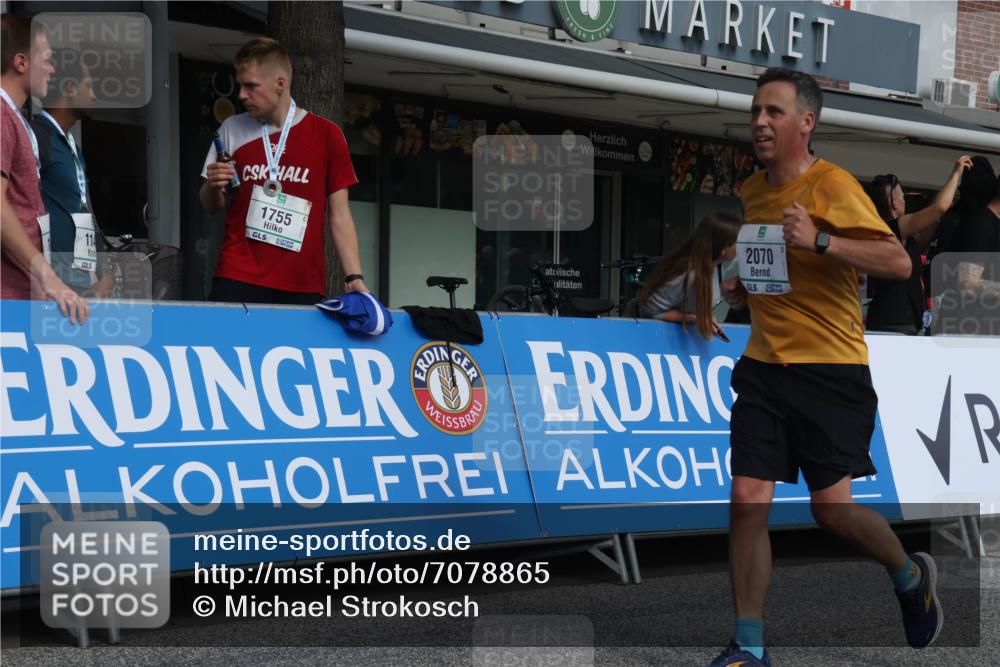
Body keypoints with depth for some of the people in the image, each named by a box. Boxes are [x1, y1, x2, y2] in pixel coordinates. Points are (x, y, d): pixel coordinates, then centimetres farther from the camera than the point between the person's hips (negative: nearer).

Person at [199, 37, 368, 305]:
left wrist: (354, 278, -4)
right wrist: (213, 187, -6)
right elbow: (212, 206, 16)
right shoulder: (232, 130, 8)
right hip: (237, 280, 1)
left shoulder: (325, 135, 2)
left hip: (302, 286, -1)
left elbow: (338, 215, 4)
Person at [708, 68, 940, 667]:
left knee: (832, 508, -3)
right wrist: (740, 287, 11)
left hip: (830, 370, -6)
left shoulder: (833, 186, -11)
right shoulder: (752, 191, 11)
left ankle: (912, 578, 27)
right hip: (764, 366, 6)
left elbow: (899, 263, -21)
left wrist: (820, 240, -30)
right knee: (748, 500, -4)